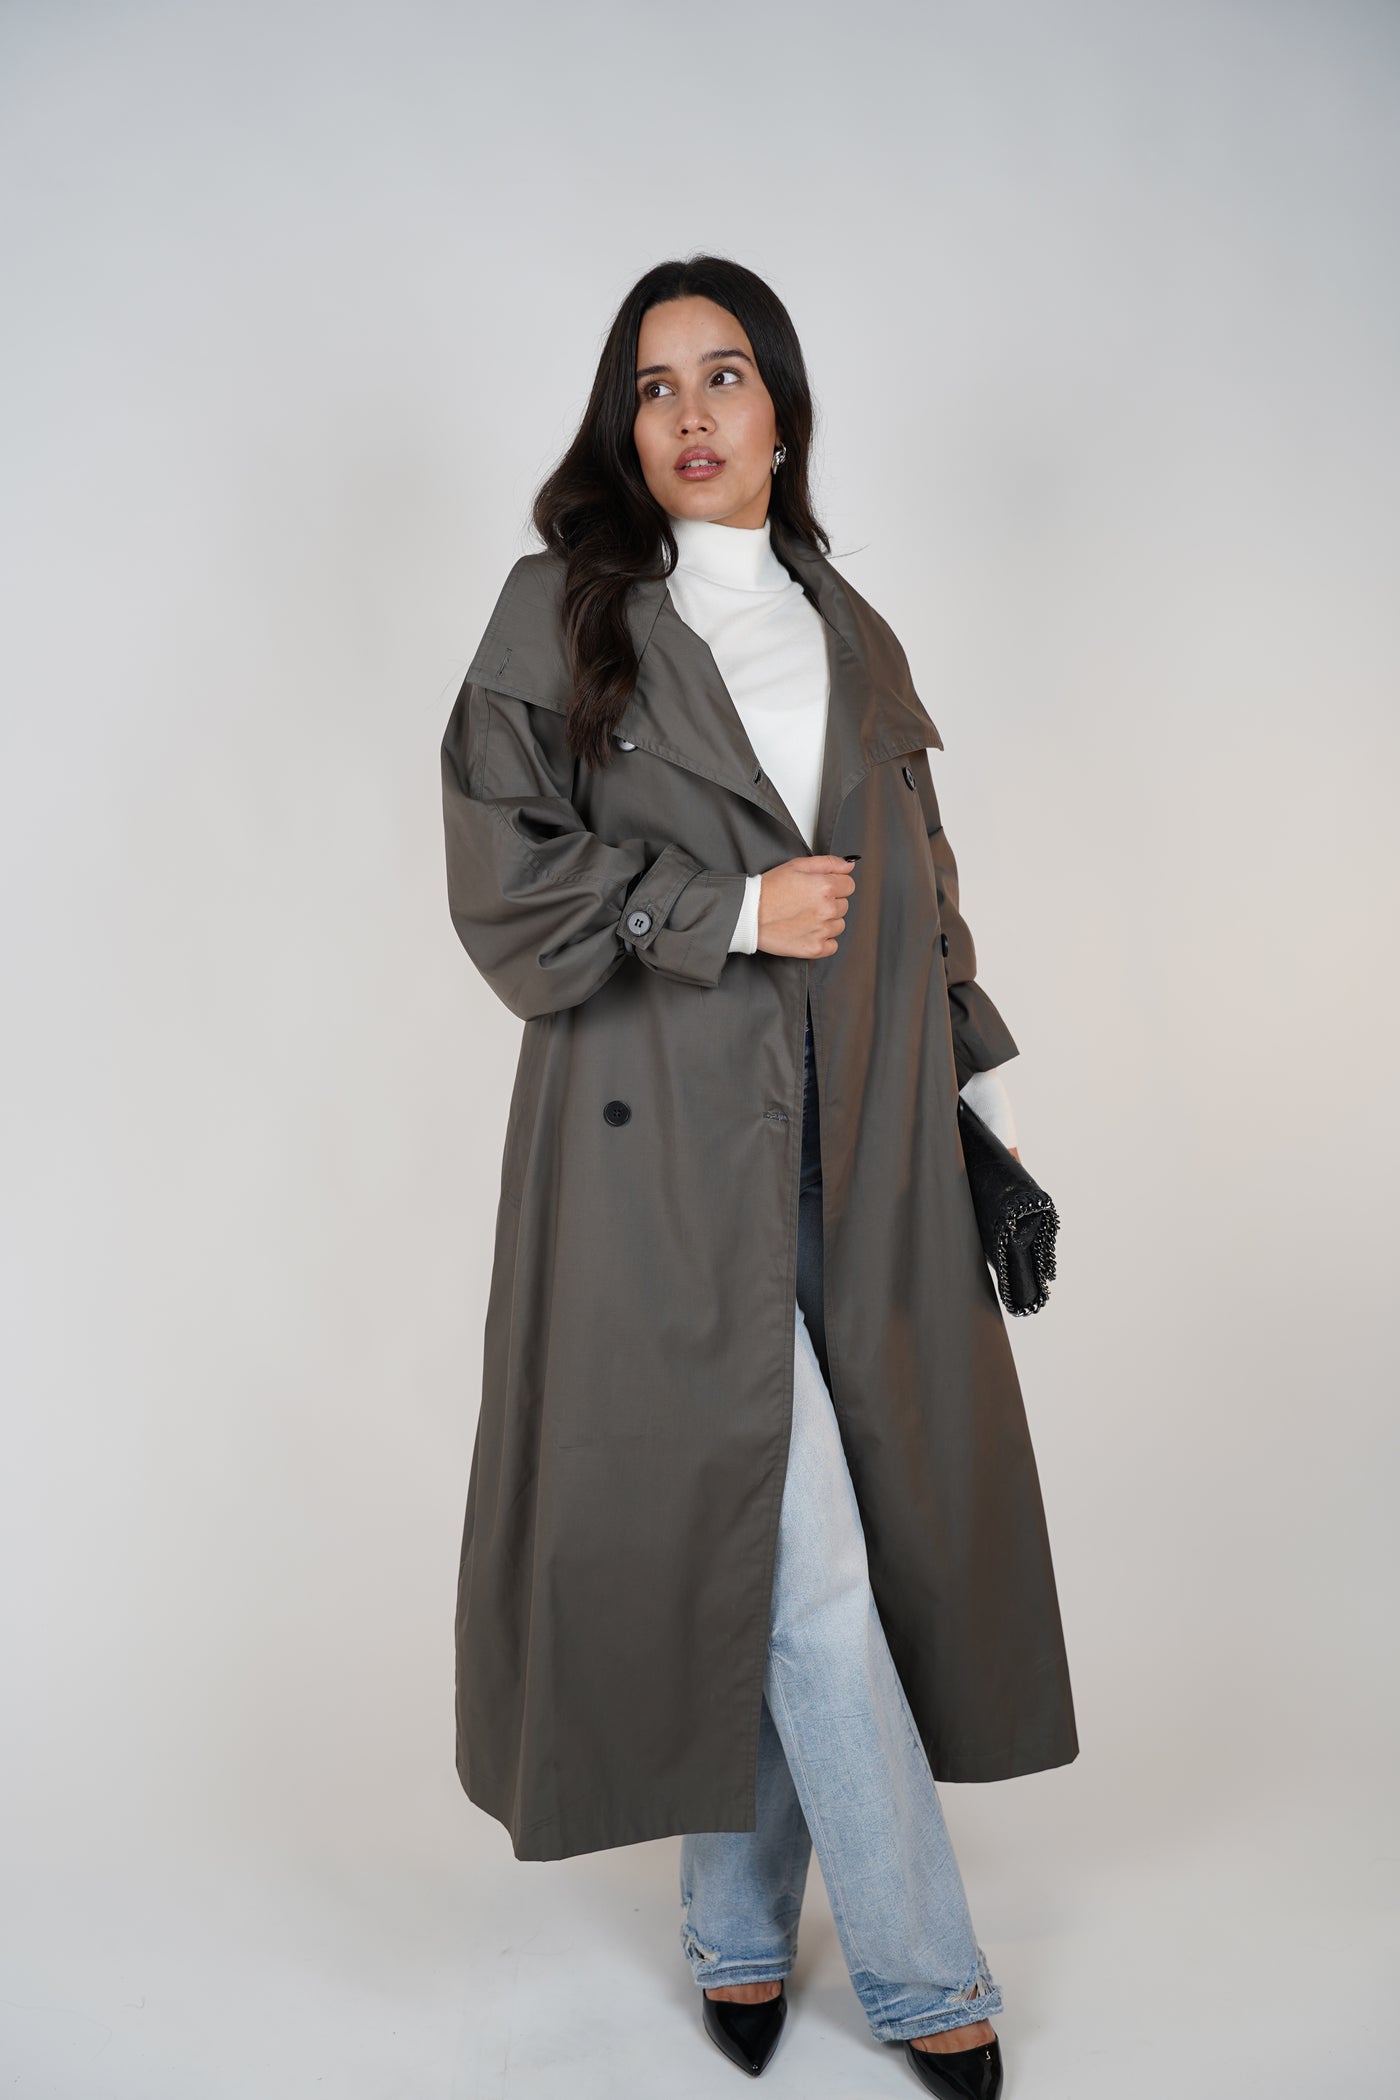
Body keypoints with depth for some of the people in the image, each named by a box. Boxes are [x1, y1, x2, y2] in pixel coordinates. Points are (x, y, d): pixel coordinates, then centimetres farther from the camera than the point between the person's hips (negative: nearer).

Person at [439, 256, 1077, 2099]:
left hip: (853, 1150, 5)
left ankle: (739, 1929, 28)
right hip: (669, 1141, -4)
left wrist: (978, 1074, 15)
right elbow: (505, 877, -5)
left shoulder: (848, 634, 16)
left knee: (771, 1567, 8)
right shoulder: (560, 613, 2)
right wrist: (733, 913, -10)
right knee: (795, 1558, -5)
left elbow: (918, 885, 21)